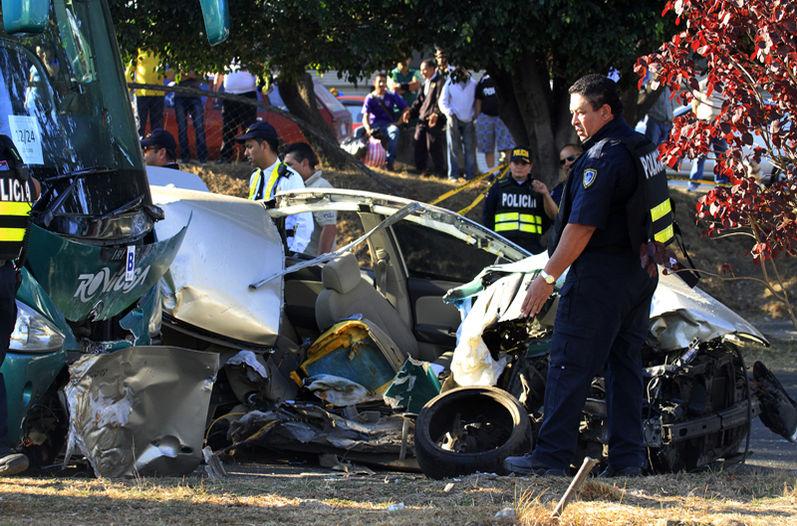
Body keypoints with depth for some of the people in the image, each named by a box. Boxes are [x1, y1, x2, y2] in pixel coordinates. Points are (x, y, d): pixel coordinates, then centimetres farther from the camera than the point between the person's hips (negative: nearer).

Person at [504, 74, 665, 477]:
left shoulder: (602, 157, -17)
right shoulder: (643, 148, 13)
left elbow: (582, 227, -21)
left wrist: (547, 277, -18)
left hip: (599, 276, -10)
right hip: (640, 272, 10)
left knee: (569, 366, -5)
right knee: (625, 363, 12)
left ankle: (552, 456, -4)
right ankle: (627, 456, 11)